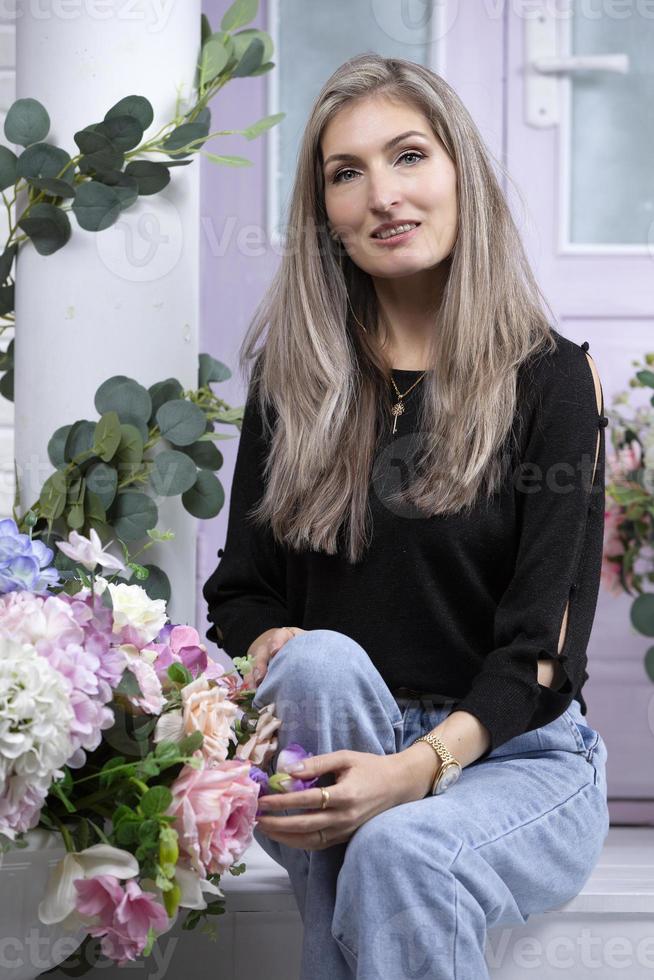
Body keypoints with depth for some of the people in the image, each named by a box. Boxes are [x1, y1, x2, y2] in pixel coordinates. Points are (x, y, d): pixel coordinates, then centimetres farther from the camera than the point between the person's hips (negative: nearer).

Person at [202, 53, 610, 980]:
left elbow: (541, 643, -10)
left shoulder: (552, 378, -3)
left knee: (400, 852, -35)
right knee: (320, 664, -31)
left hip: (511, 755, -3)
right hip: (333, 746, 3)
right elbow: (240, 590, 10)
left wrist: (418, 766, -28)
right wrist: (272, 652, -16)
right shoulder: (293, 377, 8)